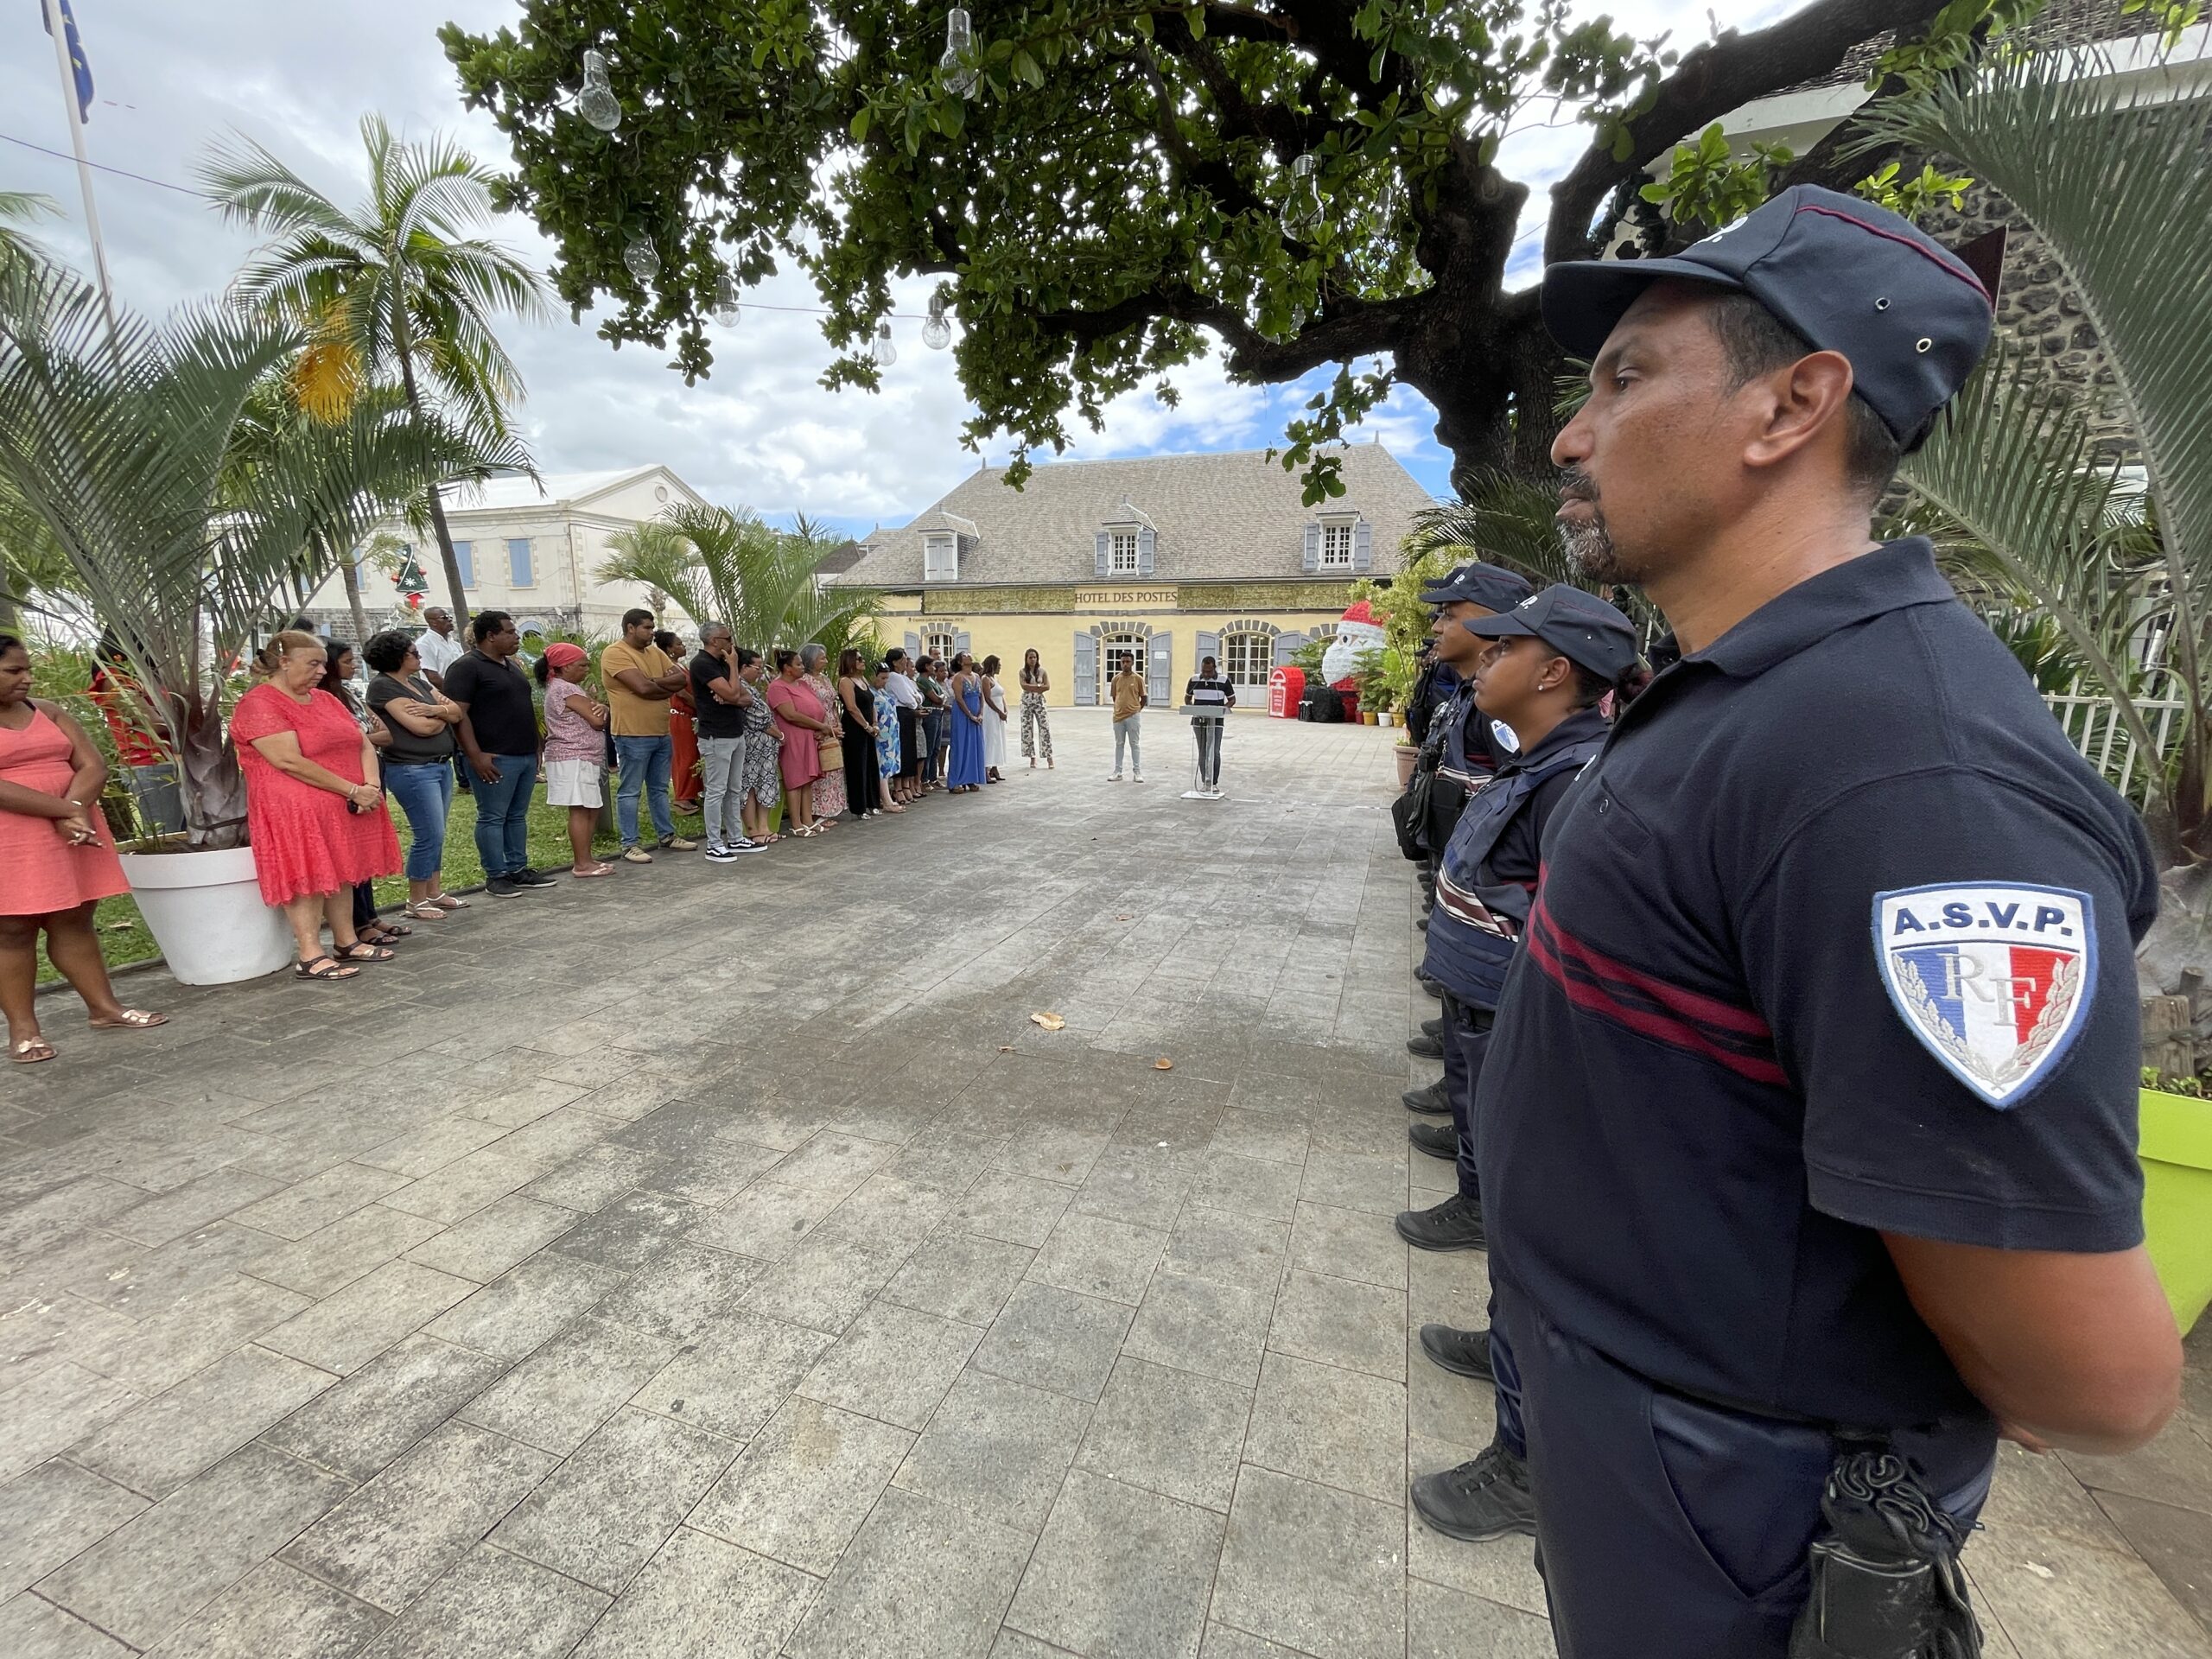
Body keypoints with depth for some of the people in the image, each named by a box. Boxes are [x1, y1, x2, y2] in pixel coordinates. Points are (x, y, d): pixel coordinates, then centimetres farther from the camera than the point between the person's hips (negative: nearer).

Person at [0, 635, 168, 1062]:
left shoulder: (47, 711, 10)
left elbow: (93, 766, 3)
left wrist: (73, 812, -13)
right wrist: (66, 811, -18)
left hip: (69, 834, 5)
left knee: (74, 922, 11)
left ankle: (104, 1007, 16)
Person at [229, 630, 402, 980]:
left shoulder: (325, 700, 15)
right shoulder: (258, 705, -9)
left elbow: (363, 744, 10)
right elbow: (290, 761, -19)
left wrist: (371, 786, -9)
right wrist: (354, 791, -19)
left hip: (345, 807, 7)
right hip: (294, 810, -7)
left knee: (342, 872, 10)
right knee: (306, 876, -7)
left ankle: (347, 943, 18)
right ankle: (311, 957, -5)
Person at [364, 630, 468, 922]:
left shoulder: (419, 682, 15)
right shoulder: (383, 686, -10)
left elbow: (457, 713, 7)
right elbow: (422, 727, -18)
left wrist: (434, 709, -14)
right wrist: (443, 715, 3)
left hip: (441, 766, 8)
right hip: (413, 770, -8)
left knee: (436, 835, 13)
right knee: (430, 835, -7)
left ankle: (435, 892, 23)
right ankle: (416, 902, 5)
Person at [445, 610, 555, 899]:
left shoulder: (511, 666, 17)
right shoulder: (467, 668, -9)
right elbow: (458, 713, -15)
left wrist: (535, 748, 21)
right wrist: (475, 755, -20)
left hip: (526, 755, 8)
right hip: (496, 759, -8)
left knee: (518, 816, 13)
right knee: (493, 818, 0)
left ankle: (518, 869, 20)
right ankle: (496, 876, 6)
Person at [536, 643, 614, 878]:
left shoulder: (569, 687, 18)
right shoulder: (566, 689, -14)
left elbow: (597, 711, 14)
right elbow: (598, 720, -19)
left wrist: (601, 708, -10)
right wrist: (601, 711, 4)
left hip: (583, 758, 10)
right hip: (574, 760, -10)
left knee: (591, 809, 12)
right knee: (580, 810, -8)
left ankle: (583, 856, 19)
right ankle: (582, 864, -6)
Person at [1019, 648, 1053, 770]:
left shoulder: (1042, 671, 6)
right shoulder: (1023, 672, 4)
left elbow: (1047, 687, -4)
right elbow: (1024, 686, -11)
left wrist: (1032, 688, -10)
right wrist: (1038, 687, -13)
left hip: (1039, 701, 0)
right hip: (1026, 701, 0)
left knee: (1045, 728, -6)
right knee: (1027, 729, 2)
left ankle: (1049, 758, -5)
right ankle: (1032, 758, 10)